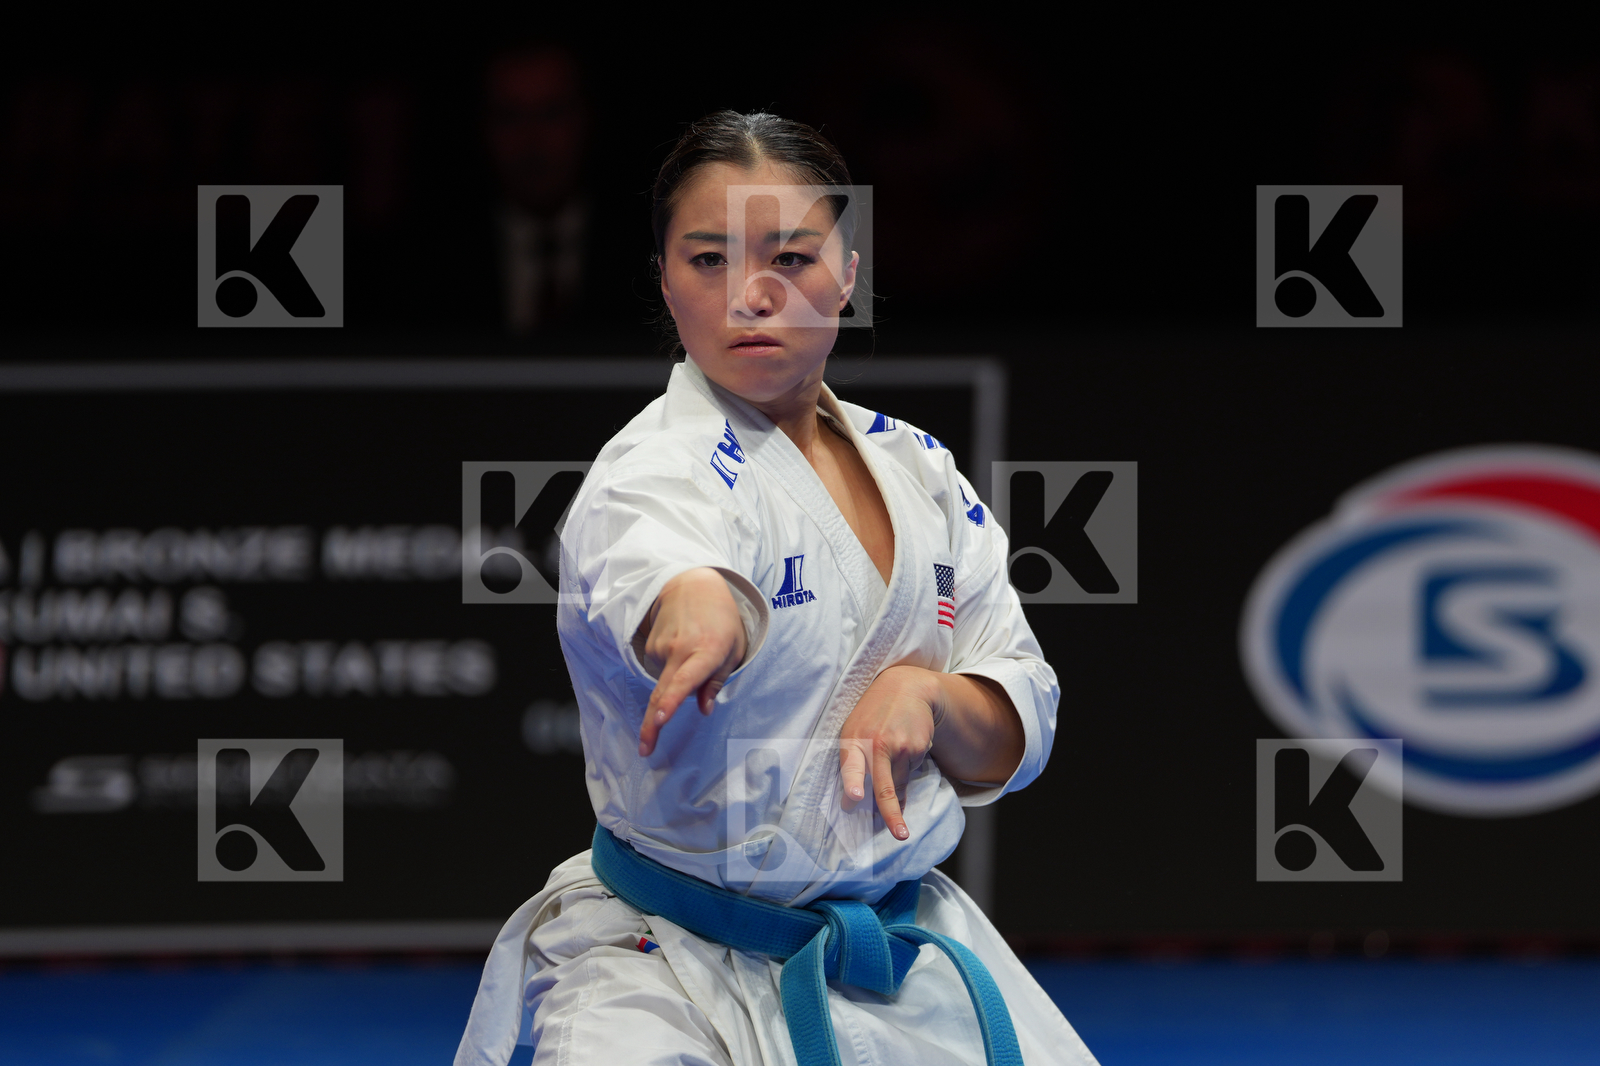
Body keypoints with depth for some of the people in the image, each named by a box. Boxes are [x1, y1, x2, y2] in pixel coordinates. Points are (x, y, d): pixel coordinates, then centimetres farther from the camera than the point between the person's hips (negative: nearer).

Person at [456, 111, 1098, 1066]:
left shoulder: (915, 469, 7)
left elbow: (1016, 739, 9)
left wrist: (926, 696, -13)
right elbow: (645, 554, -40)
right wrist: (694, 606, -63)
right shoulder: (664, 463, -14)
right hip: (672, 977, -6)